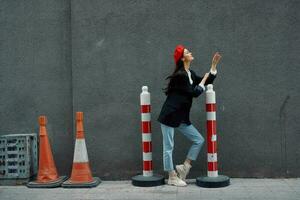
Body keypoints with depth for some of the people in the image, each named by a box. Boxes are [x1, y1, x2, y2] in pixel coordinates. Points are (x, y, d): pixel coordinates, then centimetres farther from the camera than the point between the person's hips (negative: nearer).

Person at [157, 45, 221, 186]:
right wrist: (204, 79, 0)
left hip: (182, 117, 9)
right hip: (170, 115, -9)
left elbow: (208, 81, 20)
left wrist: (214, 64, 14)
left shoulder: (190, 74, 11)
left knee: (199, 140, 5)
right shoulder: (180, 75, -17)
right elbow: (195, 93, -14)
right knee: (168, 147, 1)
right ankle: (172, 177, 12)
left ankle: (184, 167, 15)